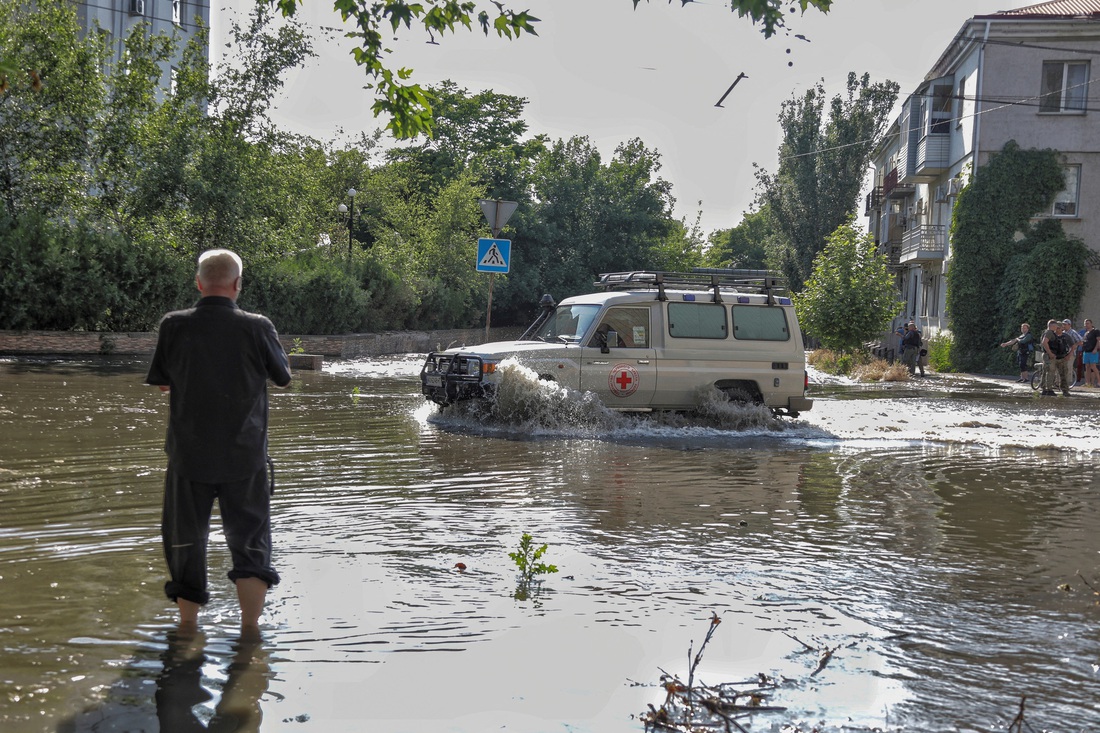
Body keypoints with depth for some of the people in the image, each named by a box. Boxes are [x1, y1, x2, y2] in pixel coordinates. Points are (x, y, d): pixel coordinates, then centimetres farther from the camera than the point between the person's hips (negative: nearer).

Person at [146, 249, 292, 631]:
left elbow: (161, 382, 4)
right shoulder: (257, 327, -11)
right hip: (244, 456, -1)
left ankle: (187, 626, 23)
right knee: (250, 541, 9)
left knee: (185, 540, 15)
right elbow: (283, 376, 4)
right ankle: (250, 628, 5)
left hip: (188, 453, 1)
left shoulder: (174, 325, -7)